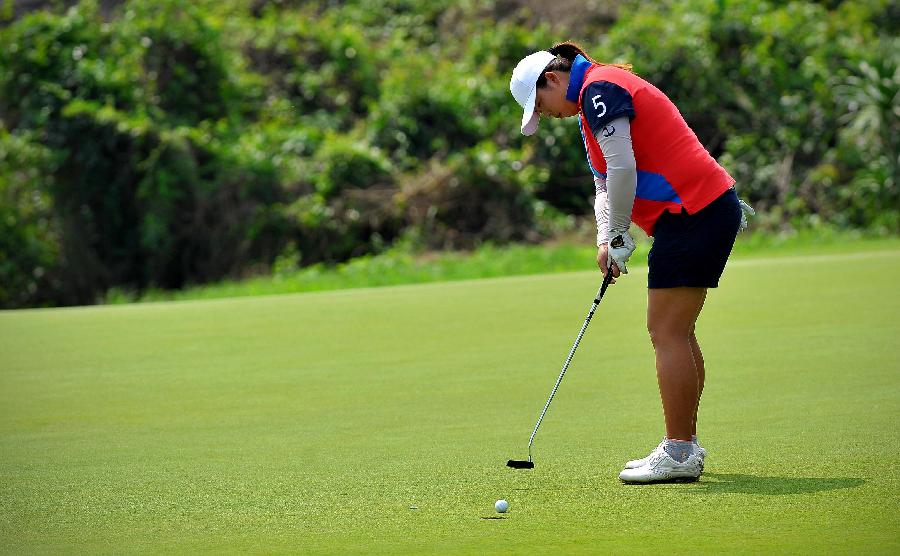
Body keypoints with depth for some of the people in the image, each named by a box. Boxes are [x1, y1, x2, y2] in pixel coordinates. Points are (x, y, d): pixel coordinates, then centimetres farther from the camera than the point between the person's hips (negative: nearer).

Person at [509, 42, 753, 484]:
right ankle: (685, 446, 18)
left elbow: (622, 169, -19)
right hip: (711, 210, 11)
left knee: (667, 333, -9)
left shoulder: (599, 88, -10)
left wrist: (620, 236, -10)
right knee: (676, 333, 13)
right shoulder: (598, 95, 23)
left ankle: (679, 453, -9)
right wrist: (605, 239, 6)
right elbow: (605, 183, 21)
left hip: (695, 213, -11)